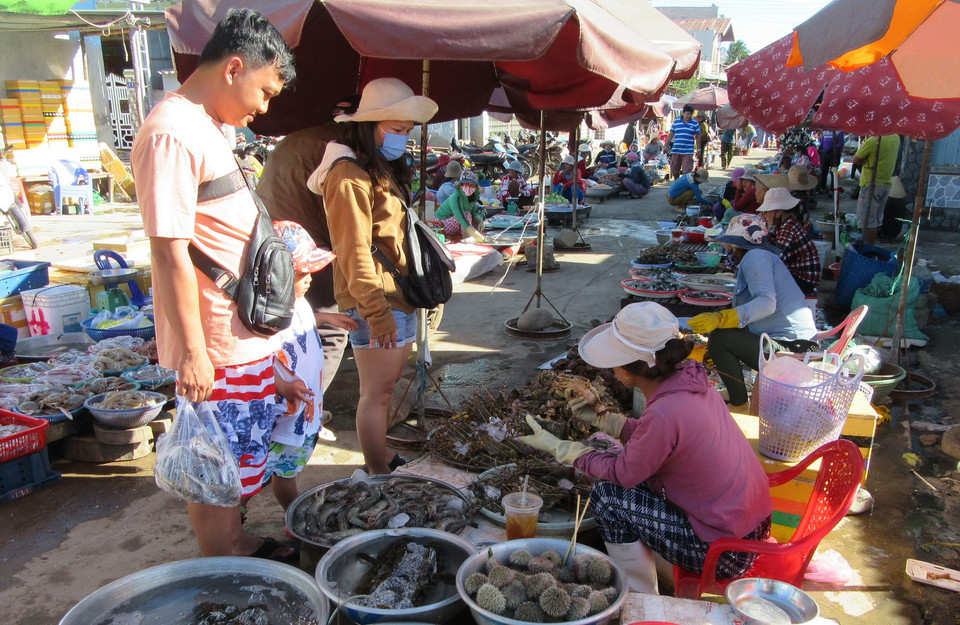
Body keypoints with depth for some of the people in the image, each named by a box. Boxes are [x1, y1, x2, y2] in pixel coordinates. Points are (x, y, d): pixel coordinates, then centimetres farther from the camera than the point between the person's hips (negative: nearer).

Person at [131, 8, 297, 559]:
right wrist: (192, 352, -22)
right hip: (214, 352, -10)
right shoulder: (172, 134, -20)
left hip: (246, 339, 10)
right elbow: (170, 250, -23)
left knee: (243, 457, 23)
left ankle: (239, 544, 43)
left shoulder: (208, 126, 13)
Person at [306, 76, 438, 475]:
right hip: (375, 303, -10)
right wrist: (376, 312, -22)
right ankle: (379, 478, 9)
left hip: (398, 296, 10)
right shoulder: (349, 175, -13)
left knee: (386, 386, 17)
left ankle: (382, 457, 31)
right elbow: (354, 251, -19)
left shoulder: (384, 170, 18)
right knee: (377, 392, -1)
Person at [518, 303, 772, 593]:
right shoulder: (688, 377, -4)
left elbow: (622, 472, -13)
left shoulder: (665, 412, -29)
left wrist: (557, 446, -5)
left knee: (607, 494, -9)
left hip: (724, 552, -9)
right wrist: (599, 417, 10)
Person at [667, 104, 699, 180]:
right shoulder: (676, 122, 7)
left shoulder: (695, 124, 4)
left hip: (688, 152, -2)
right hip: (676, 151, 2)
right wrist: (666, 146, 7)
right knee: (674, 171, 10)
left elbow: (697, 137, 8)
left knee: (686, 172, -9)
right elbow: (671, 134, 11)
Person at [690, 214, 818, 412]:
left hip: (791, 349, -11)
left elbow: (767, 303, -26)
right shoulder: (765, 256, 23)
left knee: (719, 337, -19)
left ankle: (739, 406, -6)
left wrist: (719, 319, -35)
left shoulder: (755, 256, -9)